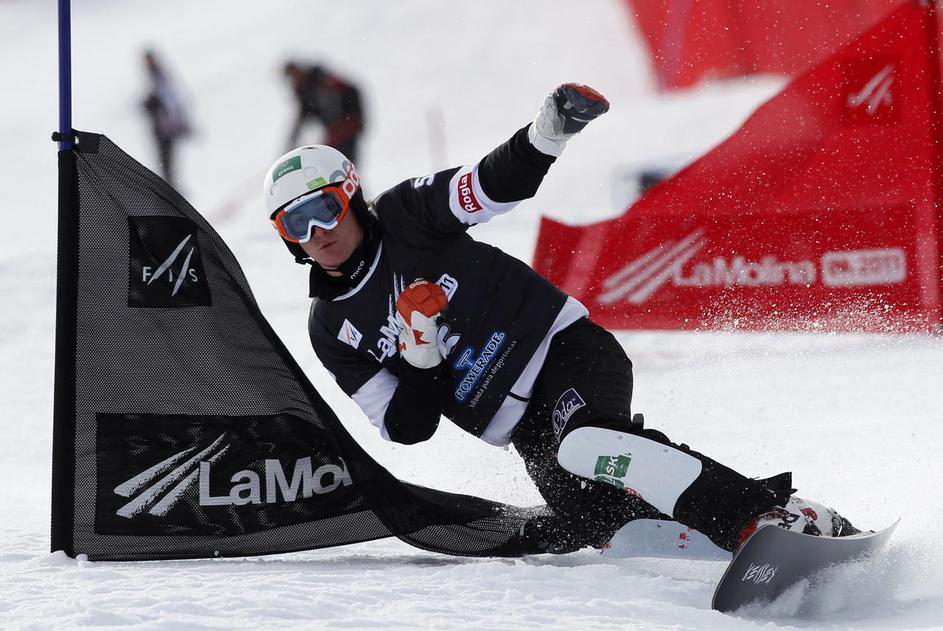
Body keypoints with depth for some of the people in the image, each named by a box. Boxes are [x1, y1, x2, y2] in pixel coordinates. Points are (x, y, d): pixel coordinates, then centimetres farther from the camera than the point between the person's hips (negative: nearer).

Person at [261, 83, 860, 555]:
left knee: (583, 445, -36)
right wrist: (418, 353, -16)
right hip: (527, 430, 5)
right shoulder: (332, 330, 7)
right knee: (587, 522, -22)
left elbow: (502, 181, -12)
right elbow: (407, 429, 3)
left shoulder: (406, 215, -1)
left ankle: (775, 515, -43)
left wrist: (550, 130, -34)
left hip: (565, 347, -5)